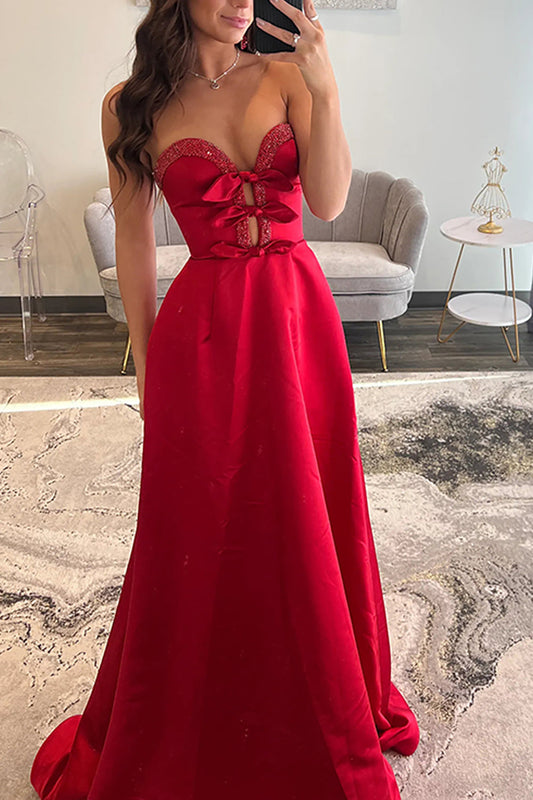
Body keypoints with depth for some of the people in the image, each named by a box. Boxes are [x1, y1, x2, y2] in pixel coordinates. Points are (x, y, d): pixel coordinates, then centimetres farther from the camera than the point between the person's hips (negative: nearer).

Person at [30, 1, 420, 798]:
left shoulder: (285, 76, 5)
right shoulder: (132, 105, 1)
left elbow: (329, 200, -6)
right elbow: (134, 237, 4)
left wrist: (323, 87, -17)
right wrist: (144, 359, 4)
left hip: (301, 318, 2)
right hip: (203, 330, -2)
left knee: (306, 524, 13)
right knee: (199, 533, 10)